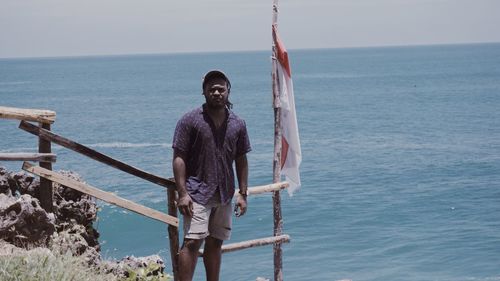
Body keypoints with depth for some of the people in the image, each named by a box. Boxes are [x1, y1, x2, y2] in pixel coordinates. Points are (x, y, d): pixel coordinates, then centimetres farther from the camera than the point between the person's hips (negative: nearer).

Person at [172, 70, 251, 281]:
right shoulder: (190, 120, -6)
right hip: (197, 193, -5)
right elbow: (179, 158, -8)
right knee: (192, 242, -12)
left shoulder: (238, 124, 7)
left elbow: (241, 160, 11)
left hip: (224, 194, 5)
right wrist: (182, 193, -14)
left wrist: (242, 194, 6)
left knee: (215, 243, 12)